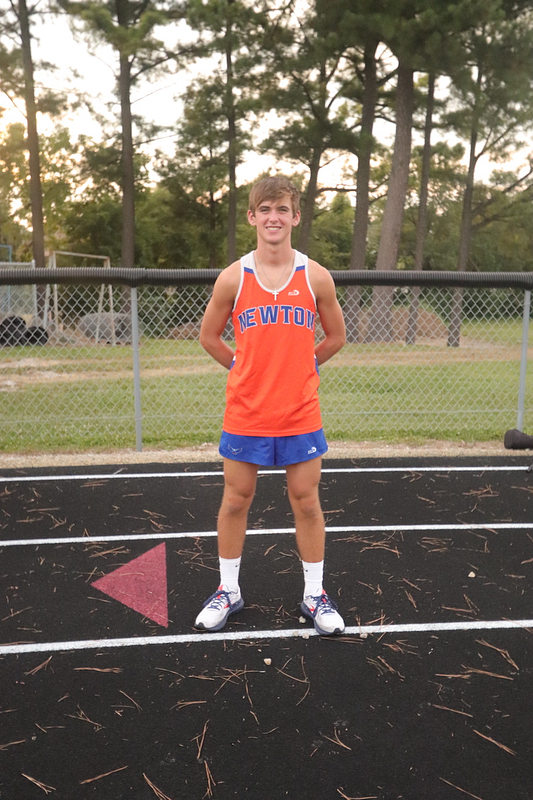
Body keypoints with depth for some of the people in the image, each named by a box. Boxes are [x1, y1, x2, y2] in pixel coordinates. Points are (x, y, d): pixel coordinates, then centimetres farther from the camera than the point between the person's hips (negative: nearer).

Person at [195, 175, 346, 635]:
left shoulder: (316, 277, -2)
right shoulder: (233, 278, -2)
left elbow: (336, 337, 10)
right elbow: (209, 336, 10)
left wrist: (298, 368, 8)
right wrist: (247, 369, 7)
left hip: (300, 413, 0)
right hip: (245, 413, 0)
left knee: (307, 501, 8)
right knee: (236, 500, 10)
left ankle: (315, 595, 26)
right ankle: (229, 591, 29)